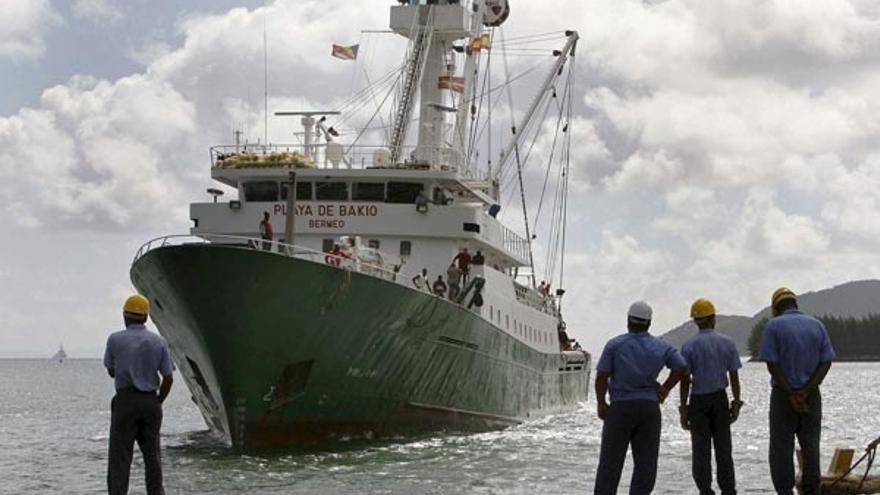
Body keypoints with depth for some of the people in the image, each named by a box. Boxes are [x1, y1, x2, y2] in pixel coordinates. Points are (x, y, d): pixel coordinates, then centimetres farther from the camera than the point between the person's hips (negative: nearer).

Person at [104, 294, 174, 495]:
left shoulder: (115, 339, -5)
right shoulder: (159, 342, 1)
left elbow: (111, 372, 7)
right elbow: (168, 378, 2)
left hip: (125, 400, -2)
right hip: (150, 401, 3)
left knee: (120, 455, -1)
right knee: (152, 454, 12)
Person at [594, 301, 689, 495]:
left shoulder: (615, 345, -3)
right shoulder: (661, 347, 4)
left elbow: (602, 376, -8)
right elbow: (681, 367, -3)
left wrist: (600, 403, 3)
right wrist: (665, 389, 8)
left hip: (620, 406, -2)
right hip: (650, 407, 2)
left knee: (611, 460, 4)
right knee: (645, 461, 6)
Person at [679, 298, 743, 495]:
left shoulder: (689, 346, -8)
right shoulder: (727, 343, -1)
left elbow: (685, 379, -9)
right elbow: (734, 376, 0)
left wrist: (683, 409, -3)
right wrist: (736, 403, 7)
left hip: (698, 401, -2)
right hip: (720, 398, 2)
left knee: (701, 449, 3)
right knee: (723, 448, 9)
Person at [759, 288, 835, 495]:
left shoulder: (773, 326, -6)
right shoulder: (817, 325, 6)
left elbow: (772, 364, -13)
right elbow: (826, 362, -2)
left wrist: (791, 395, -12)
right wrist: (805, 393, -11)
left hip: (783, 394, -4)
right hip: (812, 395, 4)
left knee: (781, 447, 2)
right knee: (810, 446, 9)